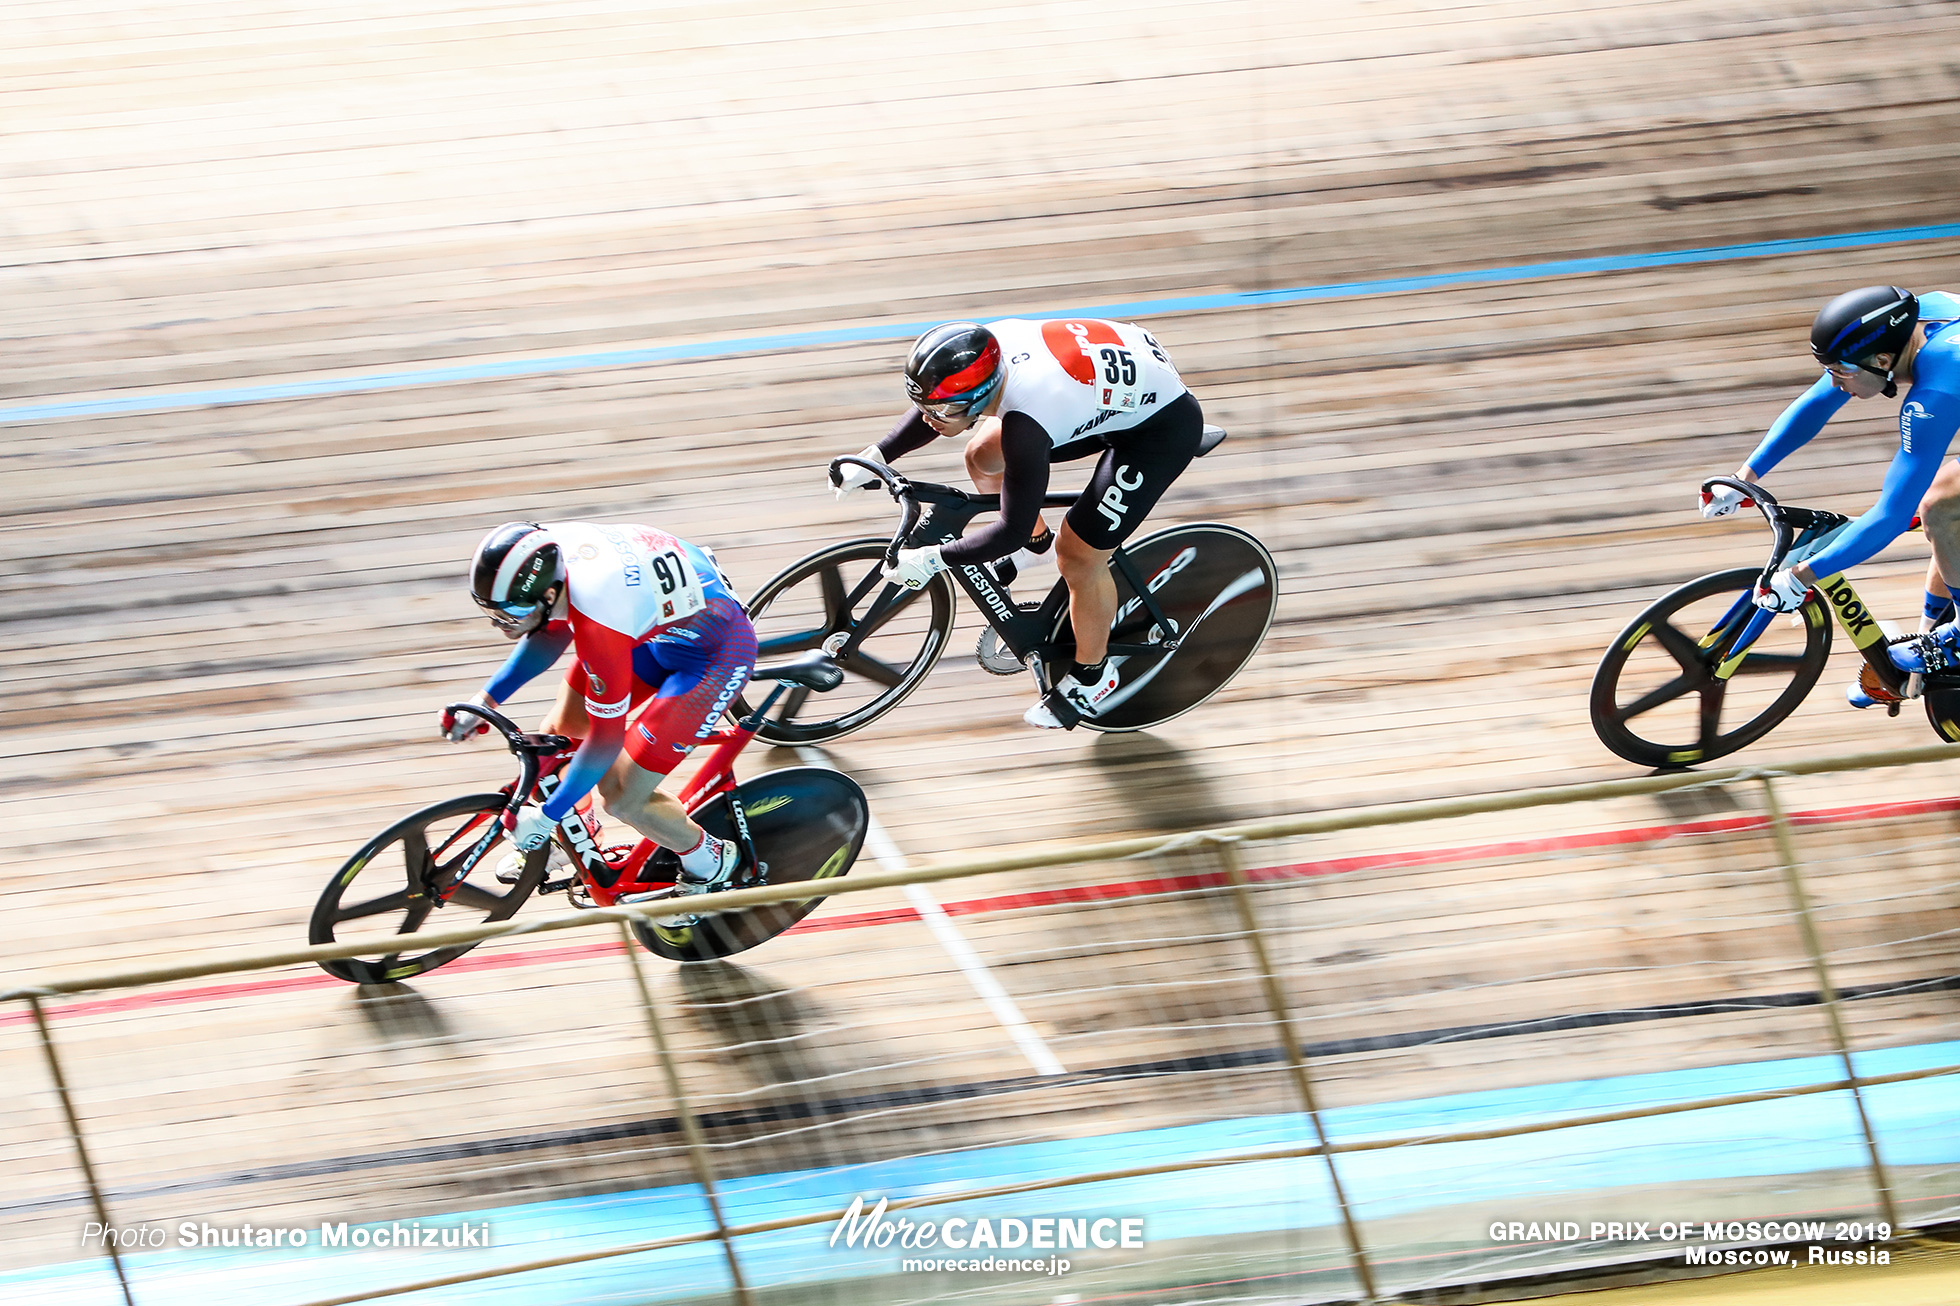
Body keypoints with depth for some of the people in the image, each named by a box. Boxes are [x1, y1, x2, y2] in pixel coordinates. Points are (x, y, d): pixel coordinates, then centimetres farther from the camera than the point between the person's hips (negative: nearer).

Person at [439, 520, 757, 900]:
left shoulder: (599, 620, -39)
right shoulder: (544, 549, -17)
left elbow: (606, 737, -26)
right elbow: (552, 633, 7)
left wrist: (546, 816, -17)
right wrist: (485, 700, 5)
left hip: (713, 652, -8)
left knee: (621, 796, -7)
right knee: (556, 734, 9)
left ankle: (708, 859, 21)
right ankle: (573, 834, 38)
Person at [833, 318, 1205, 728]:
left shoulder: (1025, 426, -38)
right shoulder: (992, 346, -17)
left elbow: (1013, 528, -28)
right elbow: (936, 404, 6)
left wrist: (933, 560, -22)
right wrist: (876, 457, 5)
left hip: (1163, 427, -8)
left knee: (1079, 557, -6)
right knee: (984, 456, 10)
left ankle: (1092, 674, 18)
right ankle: (1037, 542, 35)